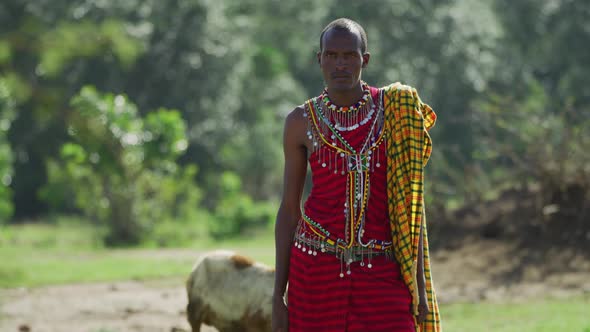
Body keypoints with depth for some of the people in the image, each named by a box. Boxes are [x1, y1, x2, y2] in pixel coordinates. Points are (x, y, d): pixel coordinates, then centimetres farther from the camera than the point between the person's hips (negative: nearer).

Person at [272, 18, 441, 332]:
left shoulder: (396, 111, 1)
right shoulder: (301, 122, 3)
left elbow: (410, 203, 3)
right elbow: (288, 209, 6)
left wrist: (420, 285, -1)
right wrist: (278, 296, 2)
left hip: (382, 275, -1)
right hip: (317, 269, 1)